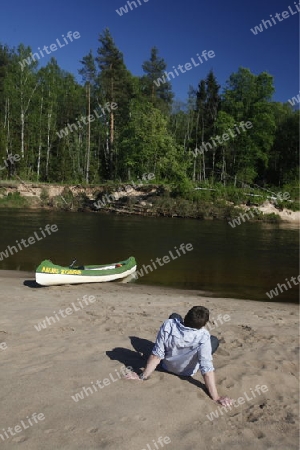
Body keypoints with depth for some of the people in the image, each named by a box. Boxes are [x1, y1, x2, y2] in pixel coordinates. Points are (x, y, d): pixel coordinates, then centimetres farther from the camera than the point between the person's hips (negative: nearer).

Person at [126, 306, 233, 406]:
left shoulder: (168, 325, -33)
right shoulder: (203, 336, -38)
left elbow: (156, 356, -27)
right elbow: (206, 368, -37)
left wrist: (142, 376, -17)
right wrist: (216, 397, -30)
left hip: (166, 366, 2)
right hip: (188, 373, -1)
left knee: (175, 316, 13)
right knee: (214, 340, 18)